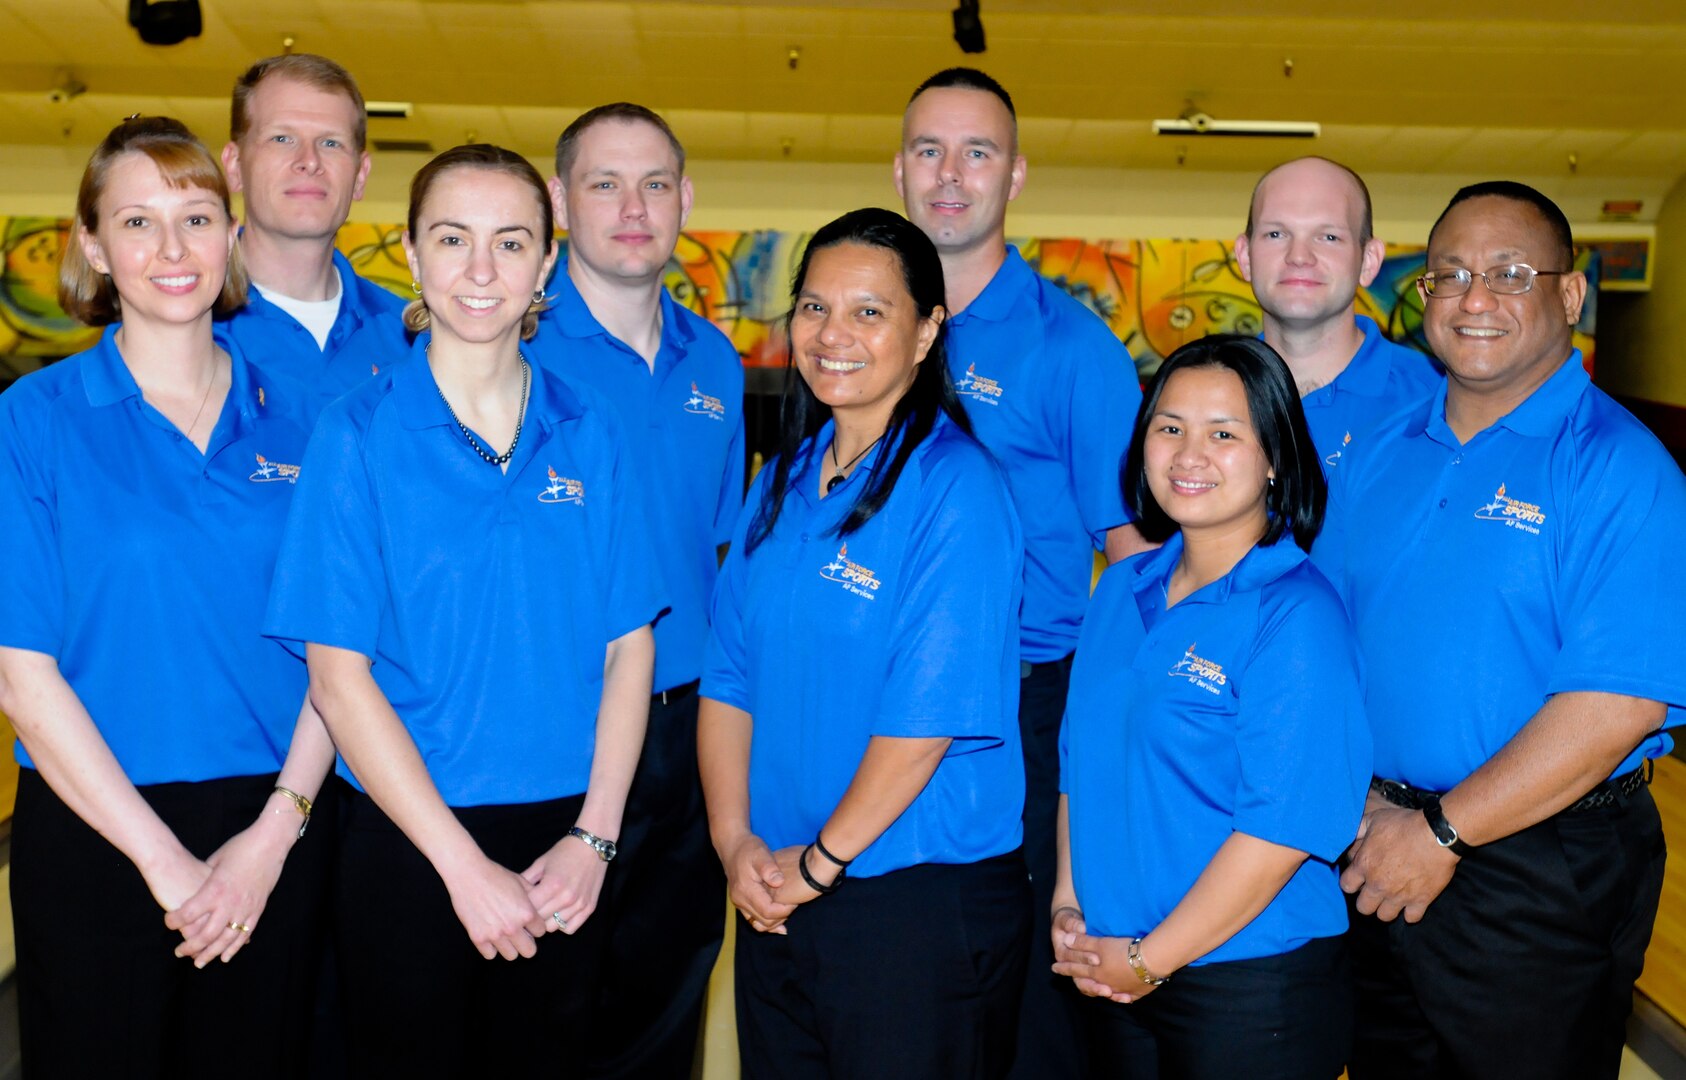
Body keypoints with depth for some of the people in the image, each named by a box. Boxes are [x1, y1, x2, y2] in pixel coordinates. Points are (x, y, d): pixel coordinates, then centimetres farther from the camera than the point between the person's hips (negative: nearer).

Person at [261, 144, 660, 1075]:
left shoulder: (588, 435, 2)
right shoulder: (359, 433, -7)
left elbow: (629, 648, 2)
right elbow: (338, 676, -10)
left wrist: (594, 836, -8)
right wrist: (465, 865, -13)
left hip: (565, 852, 3)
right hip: (410, 844, -2)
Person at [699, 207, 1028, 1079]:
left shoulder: (957, 490, -14)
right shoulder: (785, 480, 7)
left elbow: (929, 715, -18)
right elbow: (729, 675, 6)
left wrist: (821, 862, -11)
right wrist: (734, 840, -4)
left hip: (924, 906, -6)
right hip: (774, 897, 6)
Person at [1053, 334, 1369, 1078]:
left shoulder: (1298, 617, -16)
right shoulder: (1122, 591, 5)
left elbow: (1285, 821, -20)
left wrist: (1150, 958, -16)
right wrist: (1068, 905, 0)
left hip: (1253, 990, -5)